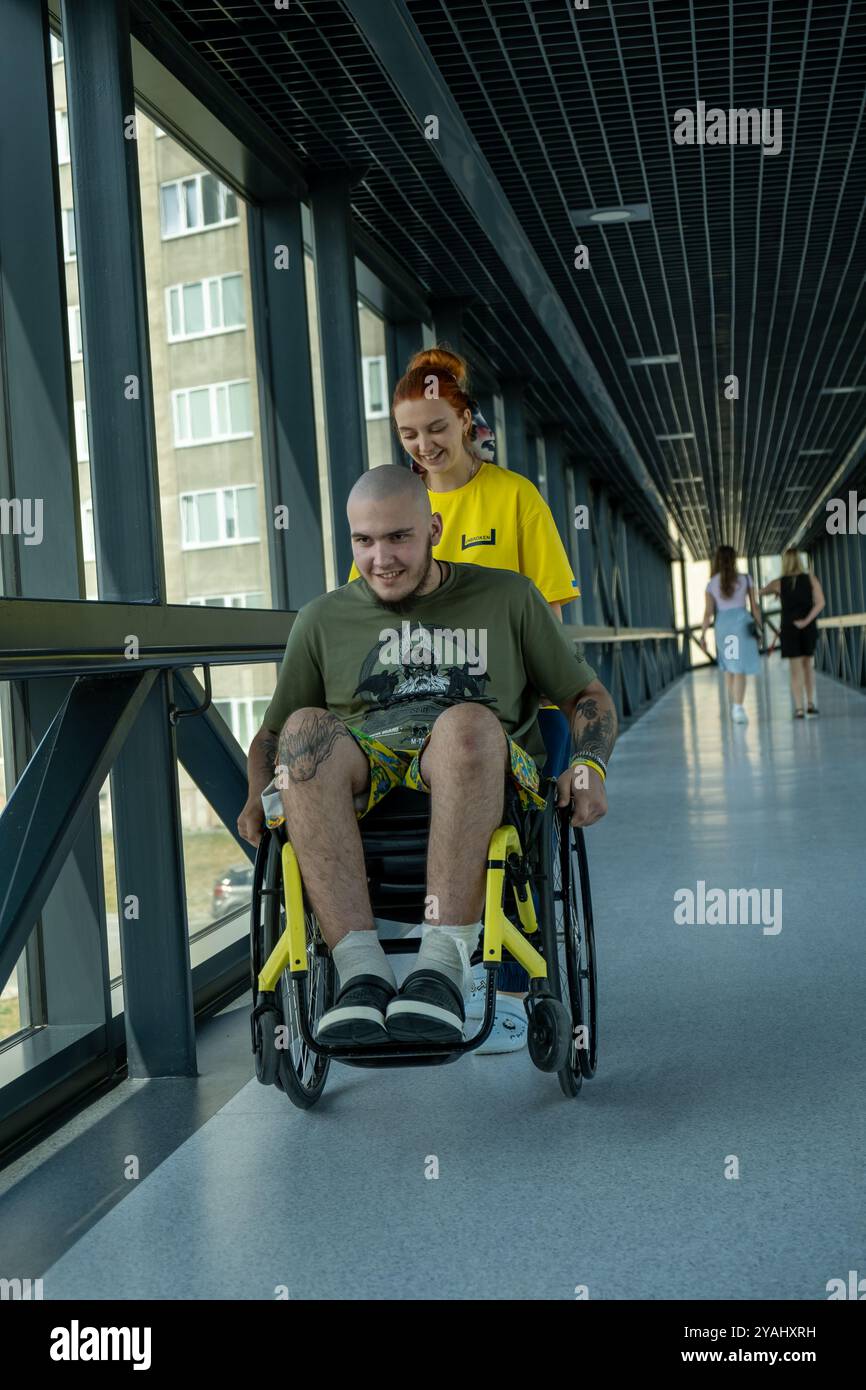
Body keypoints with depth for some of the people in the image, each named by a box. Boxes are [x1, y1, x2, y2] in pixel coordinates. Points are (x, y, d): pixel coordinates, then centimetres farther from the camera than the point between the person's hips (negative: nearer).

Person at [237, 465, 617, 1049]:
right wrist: (258, 799, 1)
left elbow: (588, 695, 19)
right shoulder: (324, 619, 20)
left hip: (481, 781, -1)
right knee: (308, 729, -33)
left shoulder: (507, 597, 17)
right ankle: (362, 971, -40)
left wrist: (591, 766, -2)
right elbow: (272, 731, 22)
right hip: (360, 786, 2)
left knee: (467, 723, -37)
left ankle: (442, 967, -42)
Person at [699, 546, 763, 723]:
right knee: (740, 669, -4)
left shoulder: (711, 584, 3)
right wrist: (759, 627, 9)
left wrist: (703, 636, -2)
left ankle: (733, 708, 22)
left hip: (722, 625, 2)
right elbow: (754, 606, 1)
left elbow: (708, 612, -3)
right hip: (742, 623, -2)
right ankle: (738, 710, -16)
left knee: (729, 668, 19)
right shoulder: (745, 579, 0)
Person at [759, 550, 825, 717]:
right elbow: (821, 602, -11)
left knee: (796, 669, 2)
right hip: (809, 628, 1)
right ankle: (810, 703, 18)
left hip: (789, 628, -1)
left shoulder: (779, 583, -1)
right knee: (807, 664, 20)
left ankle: (799, 708, -6)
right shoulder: (811, 579, 0)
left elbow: (761, 591, 19)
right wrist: (807, 621, -14)